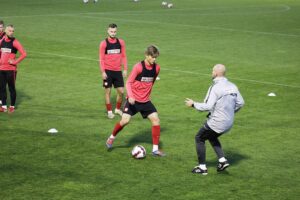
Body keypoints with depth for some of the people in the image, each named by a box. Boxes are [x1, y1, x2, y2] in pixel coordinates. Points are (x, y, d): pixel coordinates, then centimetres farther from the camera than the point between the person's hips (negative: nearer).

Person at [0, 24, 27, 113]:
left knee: (11, 88, 0)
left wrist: (15, 61, -12)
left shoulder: (14, 42, -8)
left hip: (11, 69, -6)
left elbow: (24, 54, -12)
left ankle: (12, 106, 9)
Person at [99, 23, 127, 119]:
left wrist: (125, 69, 4)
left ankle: (118, 109, 21)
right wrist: (103, 72, -10)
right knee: (108, 91, 1)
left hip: (118, 71, 3)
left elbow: (124, 56, 9)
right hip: (107, 71, -3)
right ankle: (109, 111, 11)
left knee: (121, 91, 1)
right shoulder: (104, 43, -4)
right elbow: (101, 59, -3)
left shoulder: (121, 42, 4)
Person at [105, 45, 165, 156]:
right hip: (133, 100, -4)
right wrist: (130, 96, -25)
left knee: (155, 119, -9)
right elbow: (128, 82, -13)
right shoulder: (138, 67, -16)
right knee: (125, 120, -12)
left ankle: (155, 149, -2)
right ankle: (112, 137, 19)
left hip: (145, 101, 4)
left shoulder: (156, 68, -2)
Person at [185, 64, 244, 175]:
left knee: (199, 139, 12)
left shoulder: (215, 88, -19)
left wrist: (193, 104, -9)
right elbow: (240, 103, 11)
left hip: (216, 123, -8)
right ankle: (222, 160, 16)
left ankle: (202, 167, 11)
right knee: (212, 137, 31)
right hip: (229, 123, 8)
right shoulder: (232, 86, 4)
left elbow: (208, 106, -22)